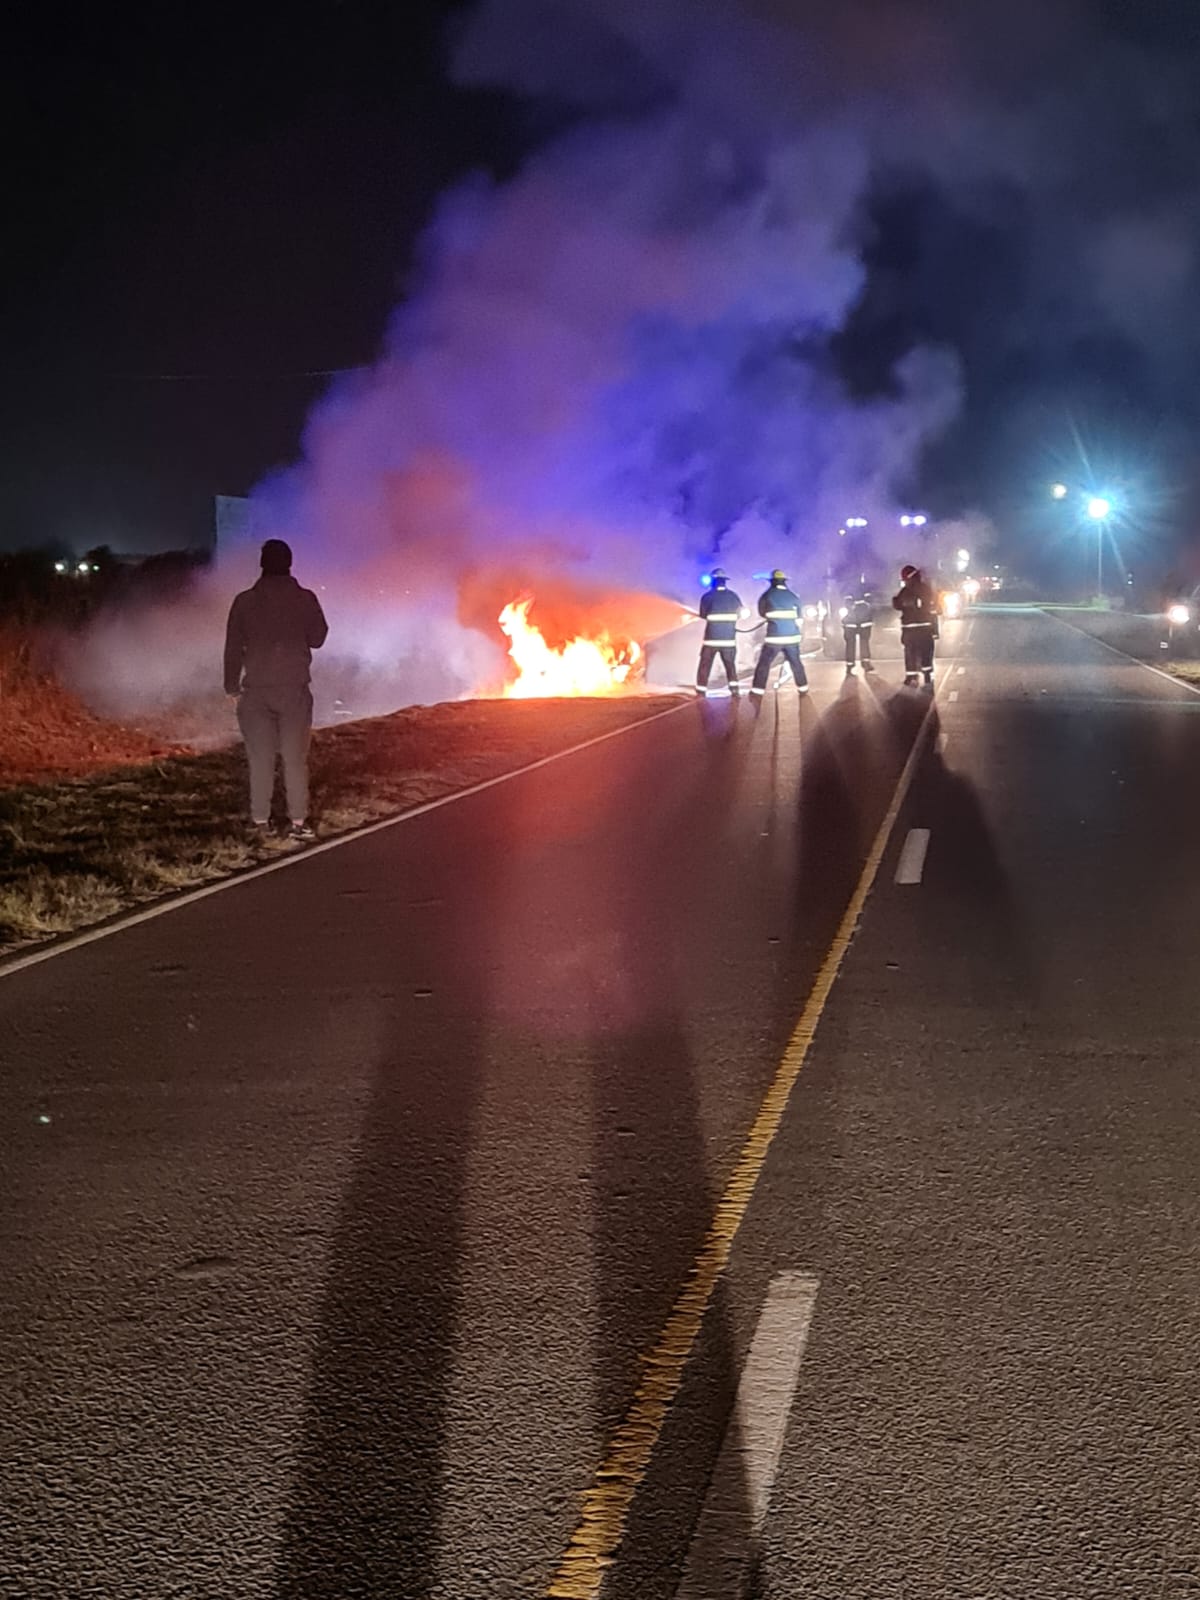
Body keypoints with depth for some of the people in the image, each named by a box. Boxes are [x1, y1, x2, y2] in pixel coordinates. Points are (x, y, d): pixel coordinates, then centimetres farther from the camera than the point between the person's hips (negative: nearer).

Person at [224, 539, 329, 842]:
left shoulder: (245, 601, -2)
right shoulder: (304, 599, -4)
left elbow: (233, 647, 1)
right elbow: (317, 638, 5)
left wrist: (232, 686, 10)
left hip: (256, 691, 1)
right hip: (295, 690, -1)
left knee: (260, 760, 6)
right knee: (295, 759, 3)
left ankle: (260, 822, 7)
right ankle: (299, 822, 1)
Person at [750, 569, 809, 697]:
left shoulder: (767, 596, -3)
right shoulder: (793, 597, 6)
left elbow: (762, 612, 13)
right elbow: (798, 618, 13)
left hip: (774, 636, -3)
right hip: (792, 636, 3)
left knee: (764, 663, 2)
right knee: (796, 662, 17)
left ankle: (758, 690, -2)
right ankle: (803, 688, 22)